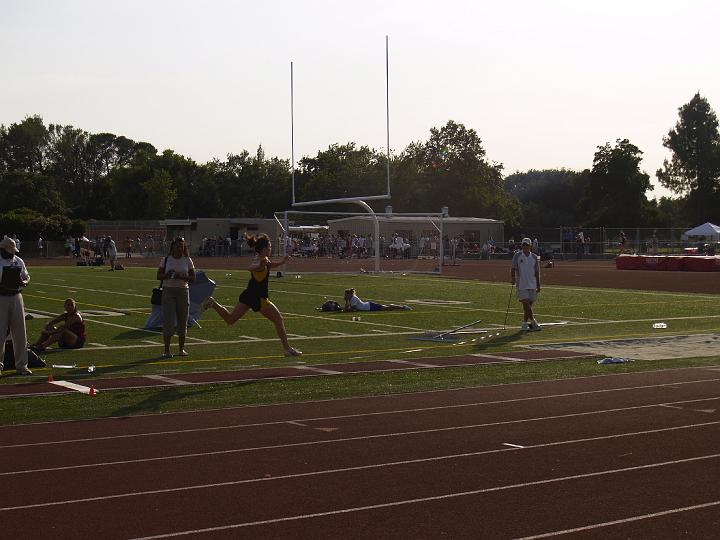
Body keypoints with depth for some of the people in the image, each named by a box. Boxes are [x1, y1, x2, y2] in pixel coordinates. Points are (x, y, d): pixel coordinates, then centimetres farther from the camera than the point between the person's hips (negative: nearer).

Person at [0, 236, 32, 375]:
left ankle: (21, 366, 9)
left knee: (20, 333, 3)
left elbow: (27, 277, 18)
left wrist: (23, 282, -4)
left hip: (16, 297, 4)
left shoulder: (18, 261, 9)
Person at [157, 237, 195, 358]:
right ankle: (166, 350, -2)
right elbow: (159, 276, 3)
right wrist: (167, 275, -18)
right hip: (168, 290, -2)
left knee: (182, 320, 5)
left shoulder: (187, 261, 5)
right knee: (168, 320, -6)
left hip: (183, 291, 2)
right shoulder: (165, 260, 3)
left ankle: (181, 348, 16)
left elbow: (193, 278, 2)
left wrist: (182, 276, -16)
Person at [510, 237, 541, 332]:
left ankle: (525, 324, 12)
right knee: (526, 304, -11)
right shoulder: (517, 256, 0)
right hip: (521, 284, -3)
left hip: (532, 285, 3)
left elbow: (537, 272, 11)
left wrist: (538, 285, 10)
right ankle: (533, 322, -7)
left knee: (529, 304, 4)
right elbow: (513, 268, 0)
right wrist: (512, 278, -18)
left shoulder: (534, 257, 7)